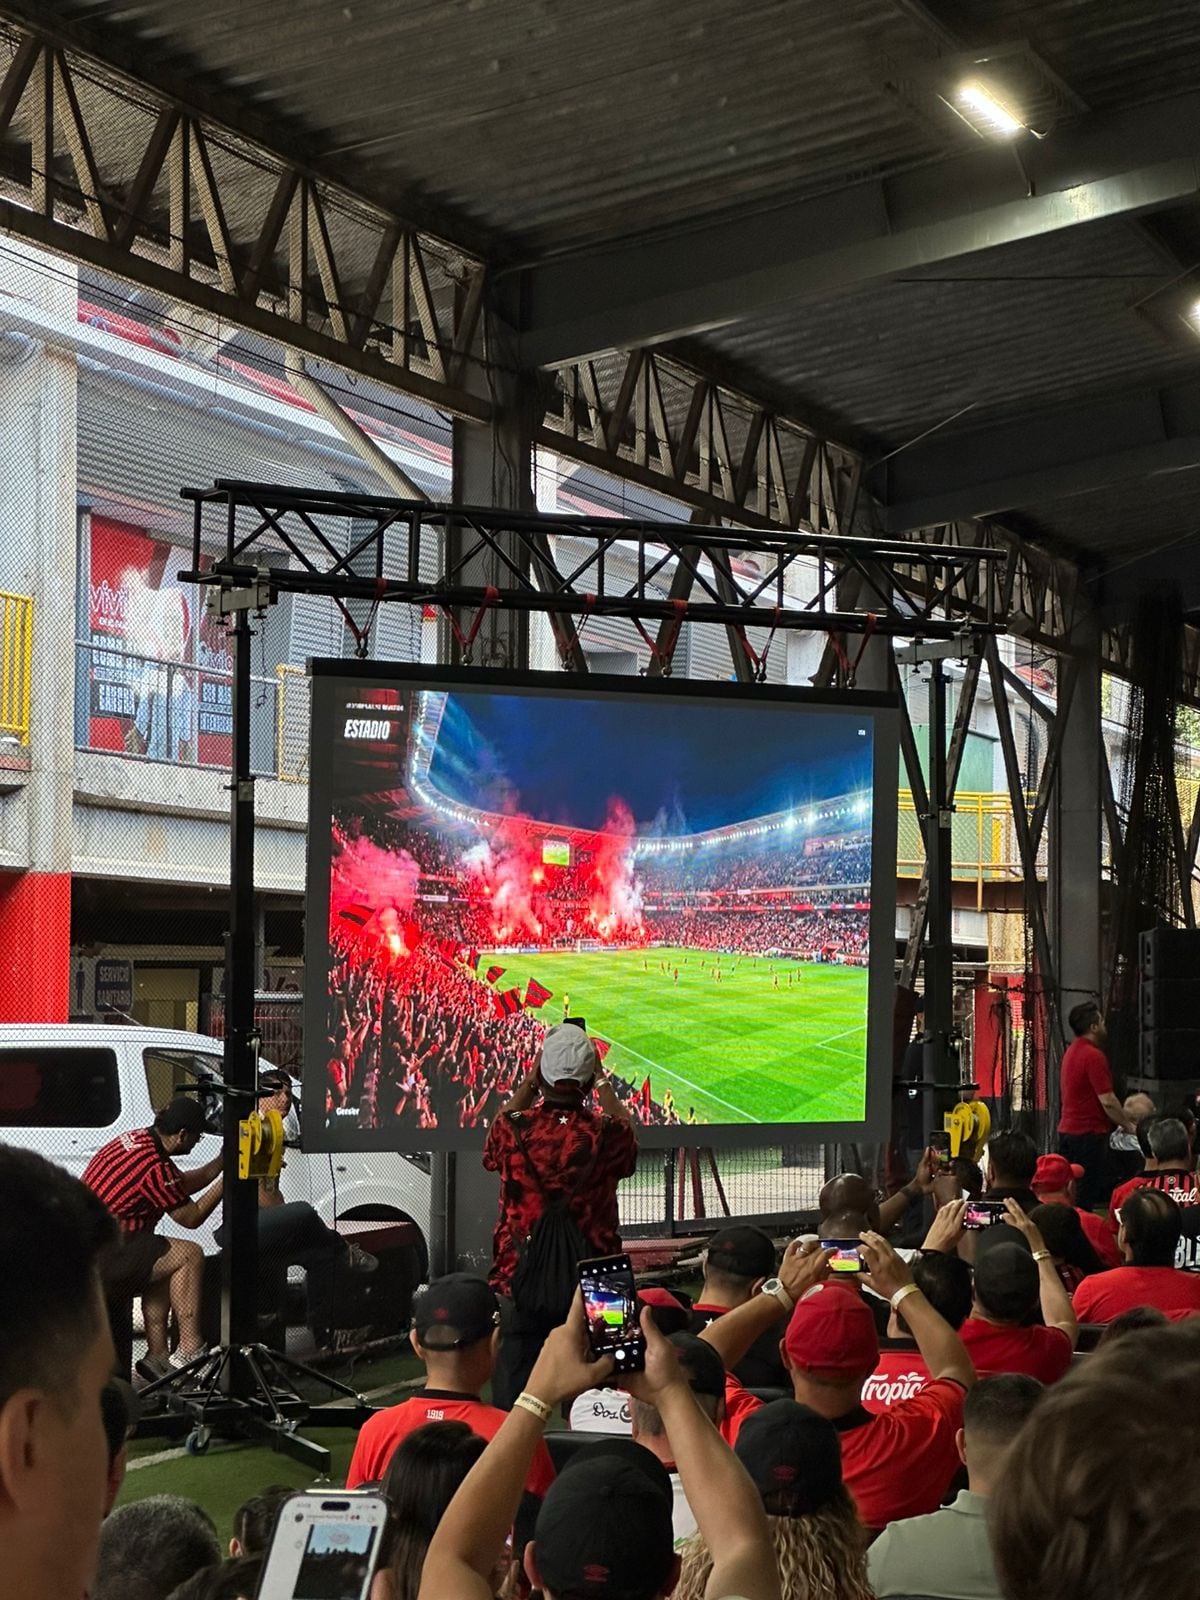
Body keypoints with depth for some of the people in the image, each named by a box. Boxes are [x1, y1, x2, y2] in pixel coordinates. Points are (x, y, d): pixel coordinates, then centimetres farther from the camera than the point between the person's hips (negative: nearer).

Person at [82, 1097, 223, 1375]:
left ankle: (157, 1355, 21)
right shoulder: (156, 1167, -20)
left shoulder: (138, 1139, 9)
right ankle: (190, 1352, 0)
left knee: (164, 1261, 25)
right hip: (97, 1263, -10)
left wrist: (222, 1161, 13)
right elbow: (191, 1218, -8)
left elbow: (182, 1185, 20)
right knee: (190, 1256, -5)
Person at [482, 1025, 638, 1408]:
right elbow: (629, 1135, 15)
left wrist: (529, 1082, 19)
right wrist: (603, 1082, 21)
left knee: (511, 1405, 8)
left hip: (518, 1279, 1)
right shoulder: (604, 1135, -11)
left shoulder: (513, 1130, -9)